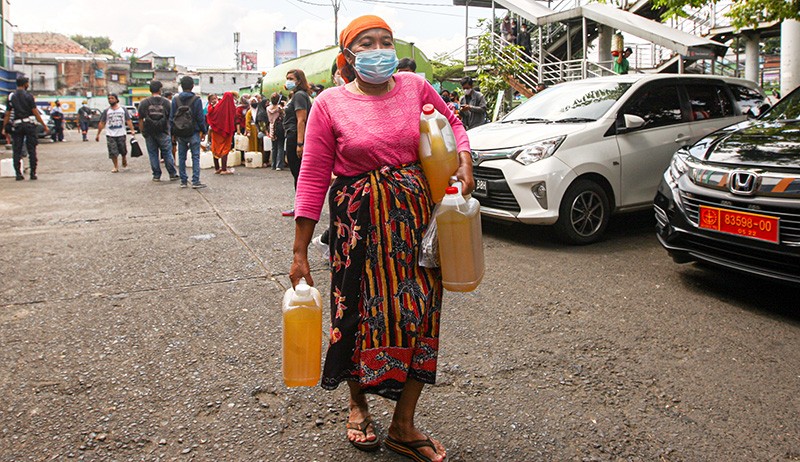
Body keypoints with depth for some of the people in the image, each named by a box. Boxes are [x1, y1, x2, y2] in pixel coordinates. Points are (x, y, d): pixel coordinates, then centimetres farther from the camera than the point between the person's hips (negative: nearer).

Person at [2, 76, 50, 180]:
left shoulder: (11, 97, 4)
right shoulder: (28, 96, -5)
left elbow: (7, 115, 4)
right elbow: (35, 113, -9)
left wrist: (5, 129, 9)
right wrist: (45, 126, -4)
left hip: (16, 126, 2)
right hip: (29, 124, -2)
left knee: (17, 151, 6)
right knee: (31, 150, 3)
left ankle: (18, 173, 4)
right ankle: (33, 173, 3)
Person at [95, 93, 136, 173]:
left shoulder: (122, 109, 5)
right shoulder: (106, 111, 5)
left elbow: (128, 120, 3)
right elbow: (101, 123, 6)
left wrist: (132, 130, -10)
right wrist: (98, 134, 4)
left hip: (121, 134, 0)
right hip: (110, 135, 0)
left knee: (123, 150, 8)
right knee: (113, 152, -5)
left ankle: (124, 160, 38)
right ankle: (116, 167, 7)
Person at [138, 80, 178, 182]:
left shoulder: (143, 103, 0)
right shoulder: (166, 102, -2)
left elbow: (140, 120, 0)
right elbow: (171, 118, 1)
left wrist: (143, 132, 8)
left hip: (149, 133, 1)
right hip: (163, 133, -1)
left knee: (153, 154, 8)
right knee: (167, 153, 6)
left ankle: (156, 175, 11)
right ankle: (173, 174, 7)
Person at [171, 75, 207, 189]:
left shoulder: (175, 99, 2)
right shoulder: (196, 99, -7)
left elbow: (171, 117, 4)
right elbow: (200, 117, -6)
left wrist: (172, 132, 11)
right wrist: (203, 131, 4)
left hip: (180, 133, 3)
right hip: (194, 133, -3)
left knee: (181, 157, 10)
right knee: (195, 157, 1)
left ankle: (183, 181, 12)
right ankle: (195, 181, -4)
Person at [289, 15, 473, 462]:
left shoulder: (415, 86, 3)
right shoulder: (330, 104, -5)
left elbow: (452, 122, 21)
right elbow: (313, 178, -5)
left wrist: (464, 160, 0)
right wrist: (300, 252, -7)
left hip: (416, 214, 3)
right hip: (360, 220, -3)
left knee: (421, 311, 3)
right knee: (365, 313, 5)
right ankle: (358, 404, 36)